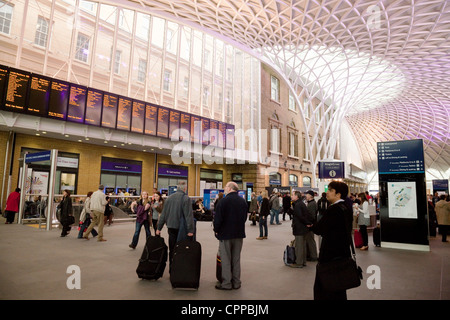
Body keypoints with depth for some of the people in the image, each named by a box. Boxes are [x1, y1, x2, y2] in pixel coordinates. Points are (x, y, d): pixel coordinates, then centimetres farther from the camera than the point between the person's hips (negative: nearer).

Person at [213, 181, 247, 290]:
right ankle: (236, 283, 21)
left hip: (226, 234, -5)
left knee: (226, 259, 5)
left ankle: (226, 284, 11)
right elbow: (245, 217, 11)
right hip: (239, 234, 6)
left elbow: (218, 218, -15)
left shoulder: (224, 201, -15)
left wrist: (216, 230, 0)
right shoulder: (243, 201, 5)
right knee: (236, 259, 14)